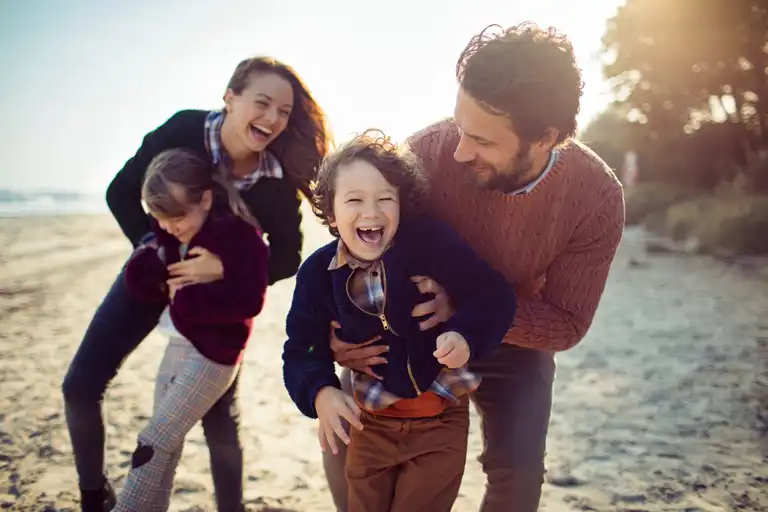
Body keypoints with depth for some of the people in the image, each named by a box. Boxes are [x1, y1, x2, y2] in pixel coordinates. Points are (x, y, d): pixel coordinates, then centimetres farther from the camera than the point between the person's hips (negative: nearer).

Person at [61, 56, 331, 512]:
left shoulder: (278, 180, -25)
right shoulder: (184, 130, -25)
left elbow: (287, 257, -17)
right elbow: (122, 193, -14)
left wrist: (224, 268, -32)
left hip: (217, 291, -1)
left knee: (220, 416, 2)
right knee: (81, 386, -2)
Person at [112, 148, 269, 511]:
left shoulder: (239, 234, -17)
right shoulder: (172, 235, 8)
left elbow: (248, 301, -25)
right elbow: (138, 280, 7)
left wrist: (186, 297, -19)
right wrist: (164, 277, -15)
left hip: (212, 355, -8)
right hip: (178, 345, 9)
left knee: (154, 442, -7)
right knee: (166, 445, 14)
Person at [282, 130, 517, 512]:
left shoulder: (430, 241, -20)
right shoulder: (318, 272, -9)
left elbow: (494, 294, -17)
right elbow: (301, 349, -6)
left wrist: (467, 336, -37)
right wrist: (319, 392, -26)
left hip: (440, 419, -3)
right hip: (371, 420, 3)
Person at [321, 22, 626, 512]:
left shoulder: (597, 198, -29)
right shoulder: (428, 150, -32)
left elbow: (566, 324, -22)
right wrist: (341, 327, -33)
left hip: (513, 340, 0)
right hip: (413, 329, 1)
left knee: (518, 472, -9)